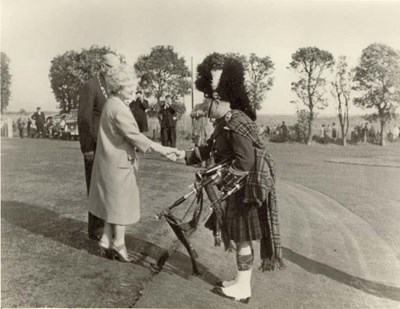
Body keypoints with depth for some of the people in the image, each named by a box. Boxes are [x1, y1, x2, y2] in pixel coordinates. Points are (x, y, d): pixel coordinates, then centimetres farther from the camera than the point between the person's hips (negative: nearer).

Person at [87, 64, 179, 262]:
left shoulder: (113, 104, 12)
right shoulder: (118, 108, -19)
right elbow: (134, 135, -24)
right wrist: (160, 149, -21)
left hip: (113, 162, 10)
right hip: (119, 163, -10)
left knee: (114, 203, 17)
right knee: (122, 203, 4)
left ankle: (106, 242, 25)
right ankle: (118, 244, 17)